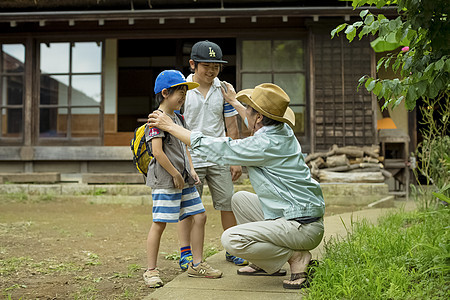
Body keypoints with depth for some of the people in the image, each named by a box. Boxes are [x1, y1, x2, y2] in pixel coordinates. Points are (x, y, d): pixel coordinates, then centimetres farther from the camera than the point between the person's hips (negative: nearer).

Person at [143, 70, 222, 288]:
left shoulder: (177, 118, 16)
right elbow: (158, 152, -19)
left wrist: (191, 170, 11)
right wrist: (176, 175, -14)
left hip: (183, 180, 9)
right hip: (165, 181, -9)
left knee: (199, 217, 8)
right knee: (159, 223, -4)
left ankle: (197, 264, 18)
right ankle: (151, 271, 6)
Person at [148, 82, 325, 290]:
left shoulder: (264, 145, -21)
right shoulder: (283, 131, 5)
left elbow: (212, 149, -13)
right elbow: (256, 124, 32)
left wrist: (170, 126, -3)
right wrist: (234, 101, 45)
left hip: (303, 228, -10)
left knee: (231, 239, -19)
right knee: (240, 199, 21)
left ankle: (296, 257, -5)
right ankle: (266, 264, 20)